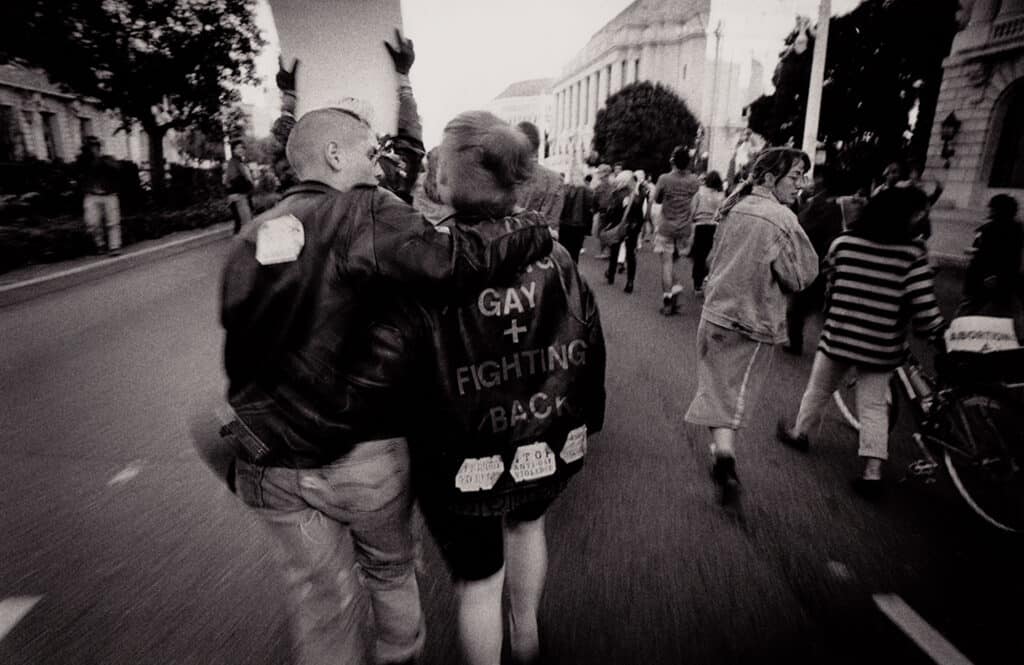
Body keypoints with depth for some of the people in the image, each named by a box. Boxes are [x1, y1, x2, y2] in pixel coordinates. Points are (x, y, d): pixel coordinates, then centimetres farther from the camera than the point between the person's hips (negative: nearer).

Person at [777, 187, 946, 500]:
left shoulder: (843, 242, -4)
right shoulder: (913, 253, -11)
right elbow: (924, 307, -13)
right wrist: (940, 337, 0)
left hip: (839, 336, 1)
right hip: (881, 346, -1)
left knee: (818, 390, 20)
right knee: (874, 406, 11)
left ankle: (800, 433, 39)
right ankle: (873, 472, 11)